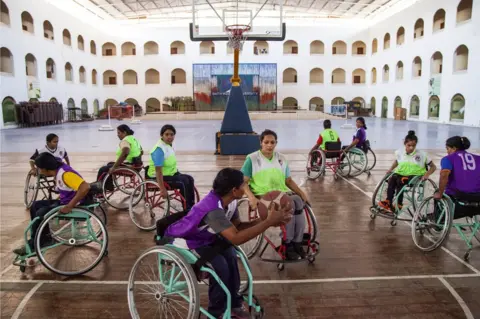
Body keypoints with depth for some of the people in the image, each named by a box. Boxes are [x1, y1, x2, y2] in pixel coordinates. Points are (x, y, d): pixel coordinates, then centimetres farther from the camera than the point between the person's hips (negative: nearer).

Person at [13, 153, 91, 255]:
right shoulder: (59, 171, 6)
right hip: (64, 201, 11)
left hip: (74, 205, -10)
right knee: (35, 205, 10)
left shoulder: (65, 173, -25)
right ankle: (44, 237, 15)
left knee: (41, 213, -19)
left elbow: (85, 187, -38)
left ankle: (33, 245, 0)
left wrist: (69, 206, -34)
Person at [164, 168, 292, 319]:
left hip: (202, 237, 8)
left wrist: (265, 220, -18)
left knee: (230, 255, -14)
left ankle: (233, 305, 4)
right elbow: (236, 238, -43)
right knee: (219, 265, -23)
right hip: (182, 241, -8)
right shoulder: (213, 208, -37)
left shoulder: (230, 201, -10)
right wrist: (269, 222, -40)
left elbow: (237, 226, -4)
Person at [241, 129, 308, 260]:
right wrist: (251, 197, -20)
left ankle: (297, 242, -15)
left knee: (298, 200, -27)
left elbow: (288, 180, 19)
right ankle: (288, 243, -17)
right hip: (262, 196, -4)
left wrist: (301, 192, 3)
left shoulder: (281, 159, 16)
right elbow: (243, 182, -3)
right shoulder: (252, 159, 1)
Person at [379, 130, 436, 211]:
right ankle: (388, 201, -31)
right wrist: (390, 169, 9)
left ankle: (399, 204, -26)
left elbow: (433, 167, 2)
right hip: (400, 173, 3)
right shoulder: (399, 152, 4)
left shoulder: (422, 154, -4)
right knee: (391, 179, -32)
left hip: (415, 175, -3)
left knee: (400, 181, -35)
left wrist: (427, 174, -16)